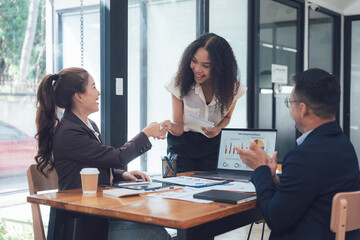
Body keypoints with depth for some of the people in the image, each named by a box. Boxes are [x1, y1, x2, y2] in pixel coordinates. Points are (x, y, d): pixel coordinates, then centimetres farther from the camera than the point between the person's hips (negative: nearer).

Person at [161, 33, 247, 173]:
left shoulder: (232, 87, -14)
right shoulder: (180, 84, -19)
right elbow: (178, 126, -16)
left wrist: (218, 129, -16)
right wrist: (170, 126, -39)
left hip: (213, 145, 1)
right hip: (182, 144, -1)